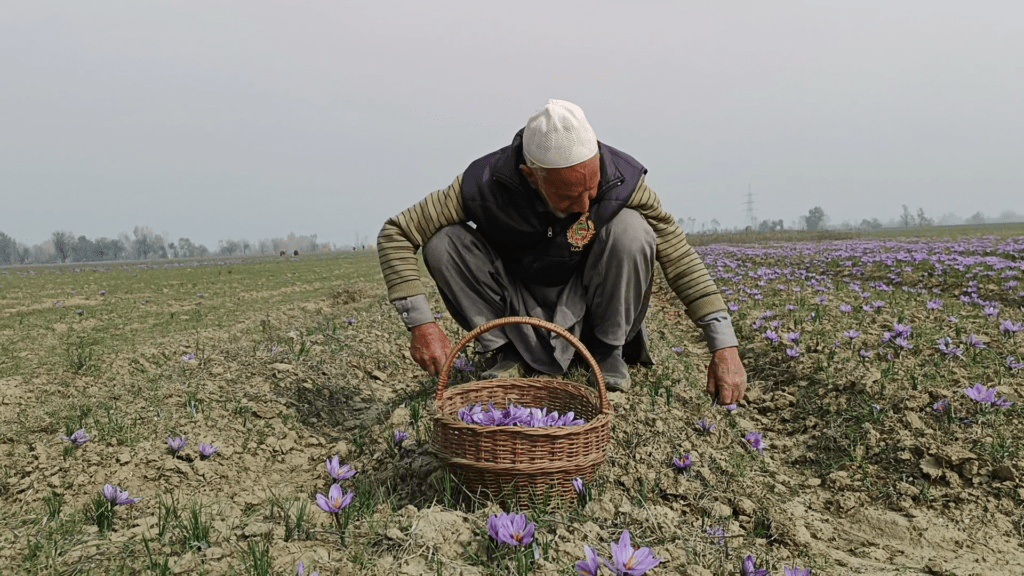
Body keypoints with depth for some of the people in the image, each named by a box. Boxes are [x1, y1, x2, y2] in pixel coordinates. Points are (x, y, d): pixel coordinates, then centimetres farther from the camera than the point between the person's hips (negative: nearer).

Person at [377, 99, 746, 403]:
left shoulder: (621, 180, -26)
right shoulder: (485, 185, -29)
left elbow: (679, 256, -18)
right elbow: (395, 233, -22)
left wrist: (724, 346, -24)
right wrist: (421, 323, -31)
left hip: (587, 305, 0)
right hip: (520, 313, 0)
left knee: (630, 228, -29)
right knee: (443, 242, -25)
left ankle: (609, 352, -7)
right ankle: (508, 353, -3)